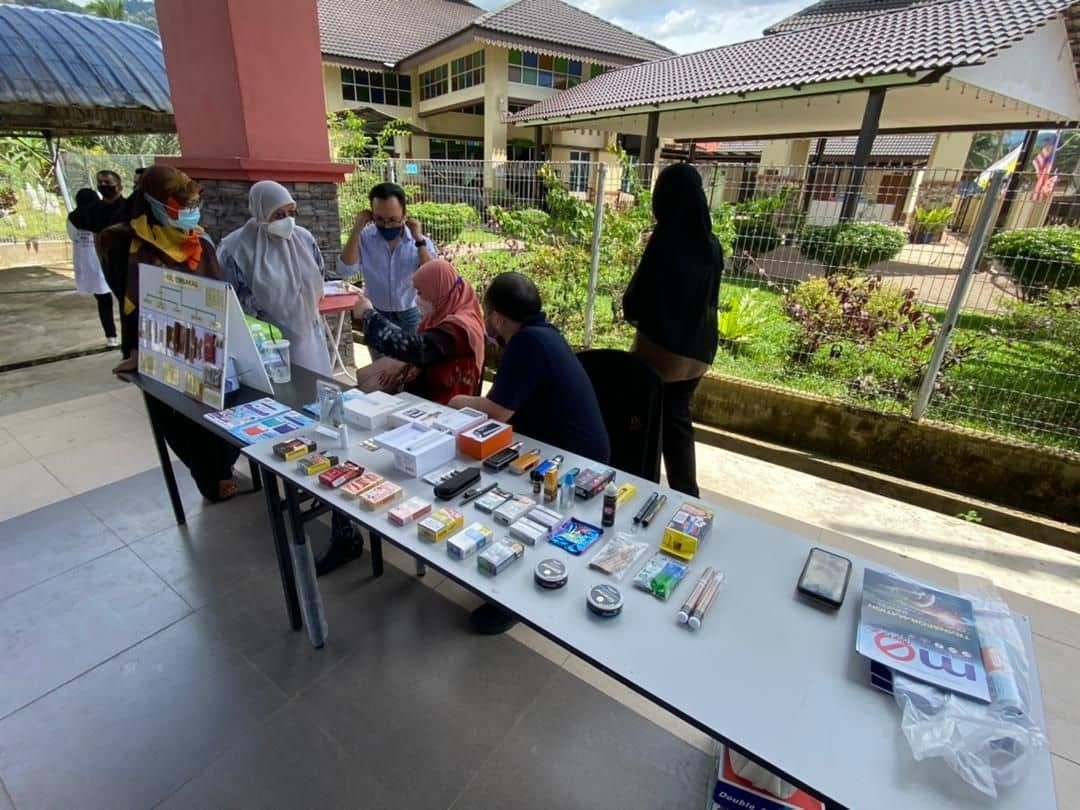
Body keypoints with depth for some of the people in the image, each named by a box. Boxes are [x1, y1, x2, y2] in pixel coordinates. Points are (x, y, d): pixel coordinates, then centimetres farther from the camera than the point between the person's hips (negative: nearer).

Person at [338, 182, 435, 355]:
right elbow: (346, 270, -18)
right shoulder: (364, 238, -7)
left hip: (410, 316, -1)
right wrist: (357, 229, -19)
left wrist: (419, 240, -25)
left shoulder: (420, 241, -10)